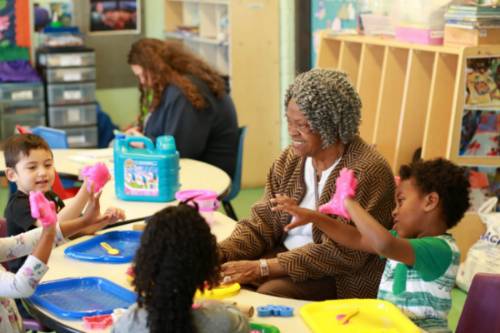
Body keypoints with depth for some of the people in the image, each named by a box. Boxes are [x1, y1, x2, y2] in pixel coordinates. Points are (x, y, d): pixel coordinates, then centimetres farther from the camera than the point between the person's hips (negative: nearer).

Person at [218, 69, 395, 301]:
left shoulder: (367, 171, -19)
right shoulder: (290, 159, 4)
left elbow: (342, 253, -22)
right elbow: (261, 224, 4)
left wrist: (263, 267, -26)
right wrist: (218, 254, -15)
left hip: (342, 281, -6)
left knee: (270, 292, -29)